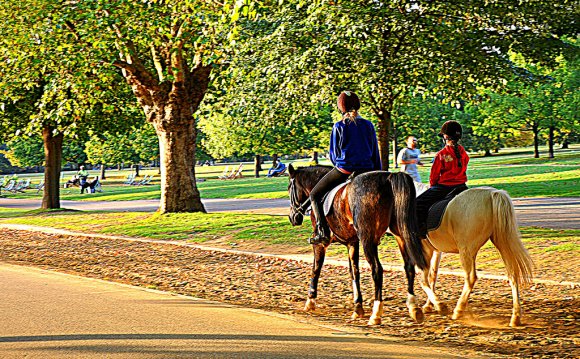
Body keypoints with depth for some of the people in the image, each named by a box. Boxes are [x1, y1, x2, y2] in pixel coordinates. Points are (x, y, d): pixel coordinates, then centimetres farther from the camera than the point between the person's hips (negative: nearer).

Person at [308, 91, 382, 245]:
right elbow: (376, 154, 8)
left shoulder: (339, 126, -6)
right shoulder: (369, 126, 4)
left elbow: (333, 154, 0)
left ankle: (323, 232, -6)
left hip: (343, 170, -4)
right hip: (366, 170, 4)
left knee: (315, 195, 10)